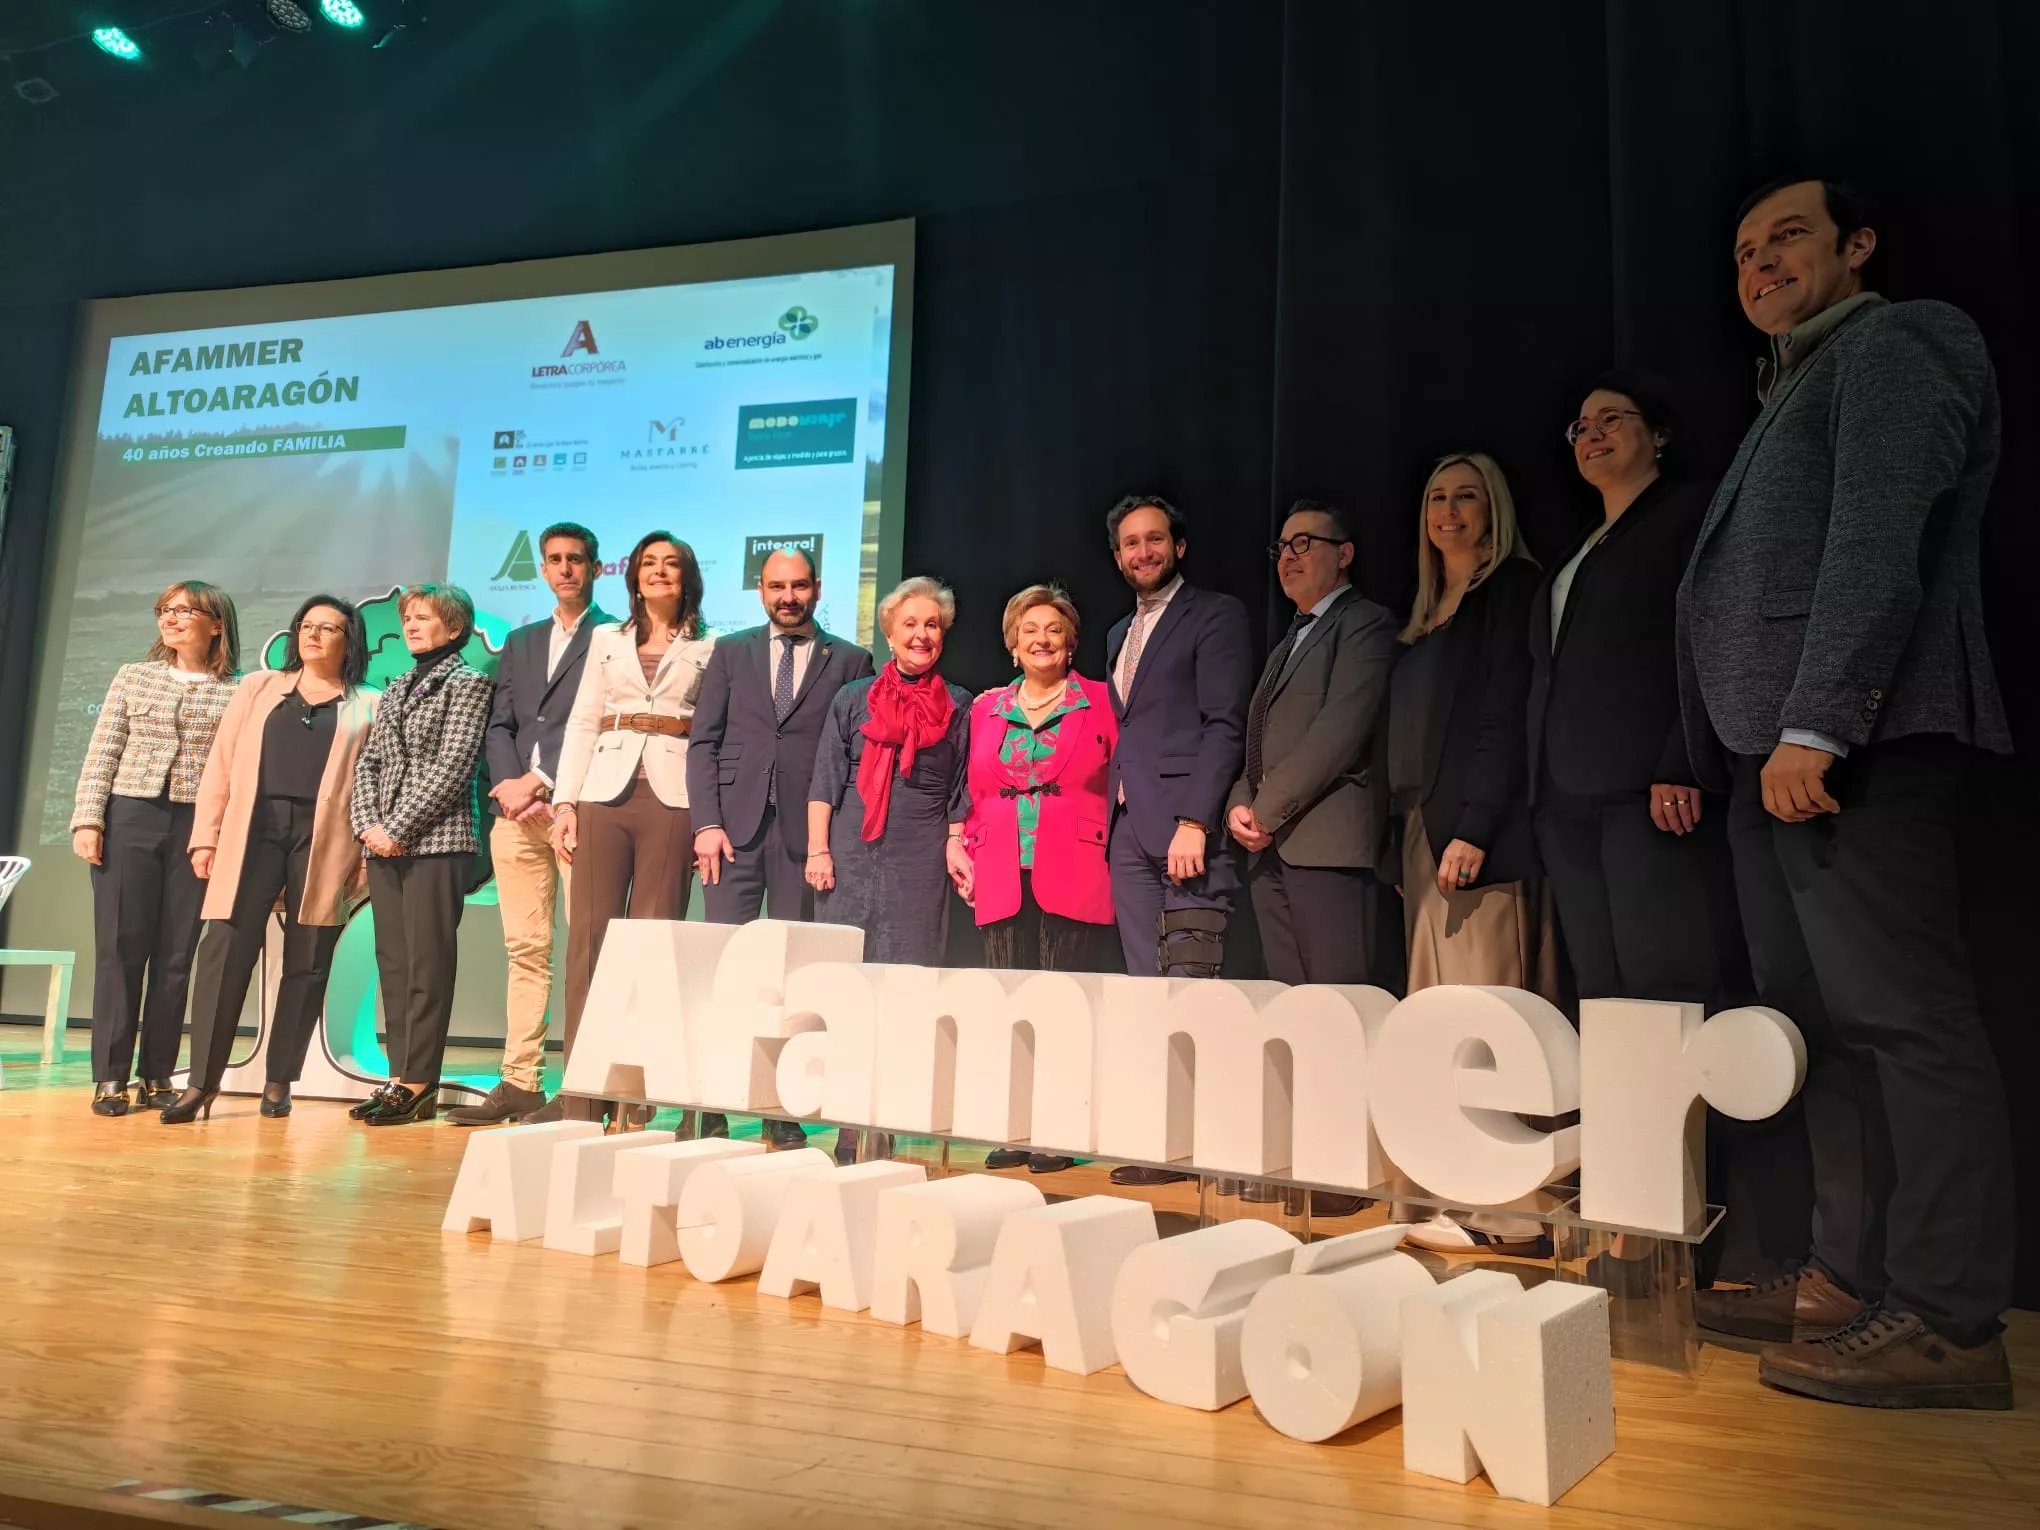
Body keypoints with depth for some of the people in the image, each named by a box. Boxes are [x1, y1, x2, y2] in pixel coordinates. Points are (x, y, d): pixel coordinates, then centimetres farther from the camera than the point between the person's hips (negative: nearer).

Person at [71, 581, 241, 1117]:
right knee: (120, 947, -1)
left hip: (199, 828, -1)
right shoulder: (133, 678, 10)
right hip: (130, 819, 1)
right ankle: (111, 1077, 4)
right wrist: (87, 820, -4)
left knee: (176, 955, 3)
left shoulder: (235, 695, 5)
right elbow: (102, 756, 6)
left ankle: (157, 1077, 11)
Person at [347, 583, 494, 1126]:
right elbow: (368, 761, 16)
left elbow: (451, 767, -11)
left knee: (427, 963, -5)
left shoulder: (468, 683, -1)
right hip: (385, 844, 7)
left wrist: (397, 828, -13)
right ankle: (400, 1075, 14)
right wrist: (367, 824, -1)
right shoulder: (397, 688, 20)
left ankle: (419, 1083, -2)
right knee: (392, 960, 7)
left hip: (436, 842, -7)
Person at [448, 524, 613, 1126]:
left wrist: (540, 782, -11)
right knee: (525, 950, 5)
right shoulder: (520, 643, 23)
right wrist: (510, 786, -2)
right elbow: (498, 726, 16)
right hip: (516, 812, 5)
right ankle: (519, 1083, 8)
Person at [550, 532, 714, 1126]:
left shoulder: (708, 651, 11)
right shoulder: (607, 640, 18)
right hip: (606, 793, 2)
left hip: (672, 798, -2)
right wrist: (565, 801, 1)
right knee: (589, 935, -3)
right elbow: (581, 725, 13)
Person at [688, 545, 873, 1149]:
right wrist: (706, 822, -3)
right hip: (736, 826, 1)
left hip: (807, 831, -1)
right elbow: (703, 742, 9)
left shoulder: (850, 661, 10)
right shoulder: (731, 652, 14)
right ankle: (712, 1107, 2)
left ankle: (784, 1113, 6)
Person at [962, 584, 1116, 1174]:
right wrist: (967, 854, 9)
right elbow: (975, 794, 18)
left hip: (1071, 877, -3)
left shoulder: (1099, 704, 5)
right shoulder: (986, 709, 16)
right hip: (1002, 880, 4)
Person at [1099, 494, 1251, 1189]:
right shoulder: (1119, 634, 23)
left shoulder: (1215, 614, 1)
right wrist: (1106, 822, 10)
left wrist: (1194, 822, -18)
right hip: (1127, 831, 7)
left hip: (1186, 825, -7)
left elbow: (1224, 724, -9)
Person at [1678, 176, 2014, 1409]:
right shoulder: (1798, 389, 29)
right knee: (1821, 1018, 8)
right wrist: (1712, 755, 15)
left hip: (1854, 743, -10)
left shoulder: (1892, 345, 0)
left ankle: (1950, 1323, -4)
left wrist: (1815, 729, -22)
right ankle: (1852, 1281, 15)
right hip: (1777, 749, 10)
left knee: (1906, 1018, -9)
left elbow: (1879, 547, -14)